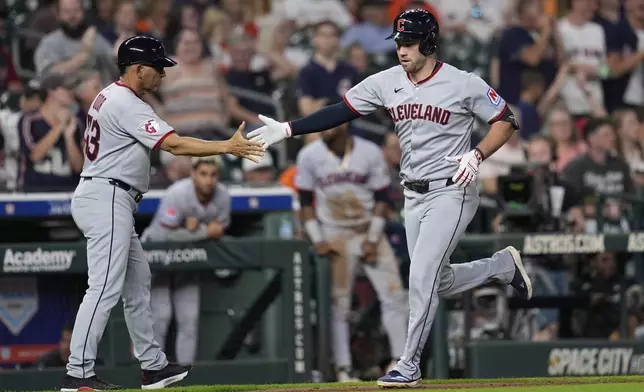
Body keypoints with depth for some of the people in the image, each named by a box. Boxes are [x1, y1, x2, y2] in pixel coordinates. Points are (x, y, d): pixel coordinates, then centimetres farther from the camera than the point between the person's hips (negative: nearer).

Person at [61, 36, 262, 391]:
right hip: (107, 199, -11)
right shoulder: (127, 105, -16)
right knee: (104, 288, -14)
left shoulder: (109, 97, 16)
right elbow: (175, 145, -23)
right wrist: (228, 147, -21)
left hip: (113, 202, 11)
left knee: (137, 282, 15)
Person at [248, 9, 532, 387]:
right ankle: (503, 265, 42)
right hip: (414, 196, 6)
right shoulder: (388, 82, 0)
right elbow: (339, 112, 0)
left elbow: (506, 121, -6)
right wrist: (287, 129, -10)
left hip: (451, 193, -6)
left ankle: (409, 366, -3)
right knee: (440, 282, 14)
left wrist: (477, 155, -22)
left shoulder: (463, 84, -13)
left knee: (422, 277, -13)